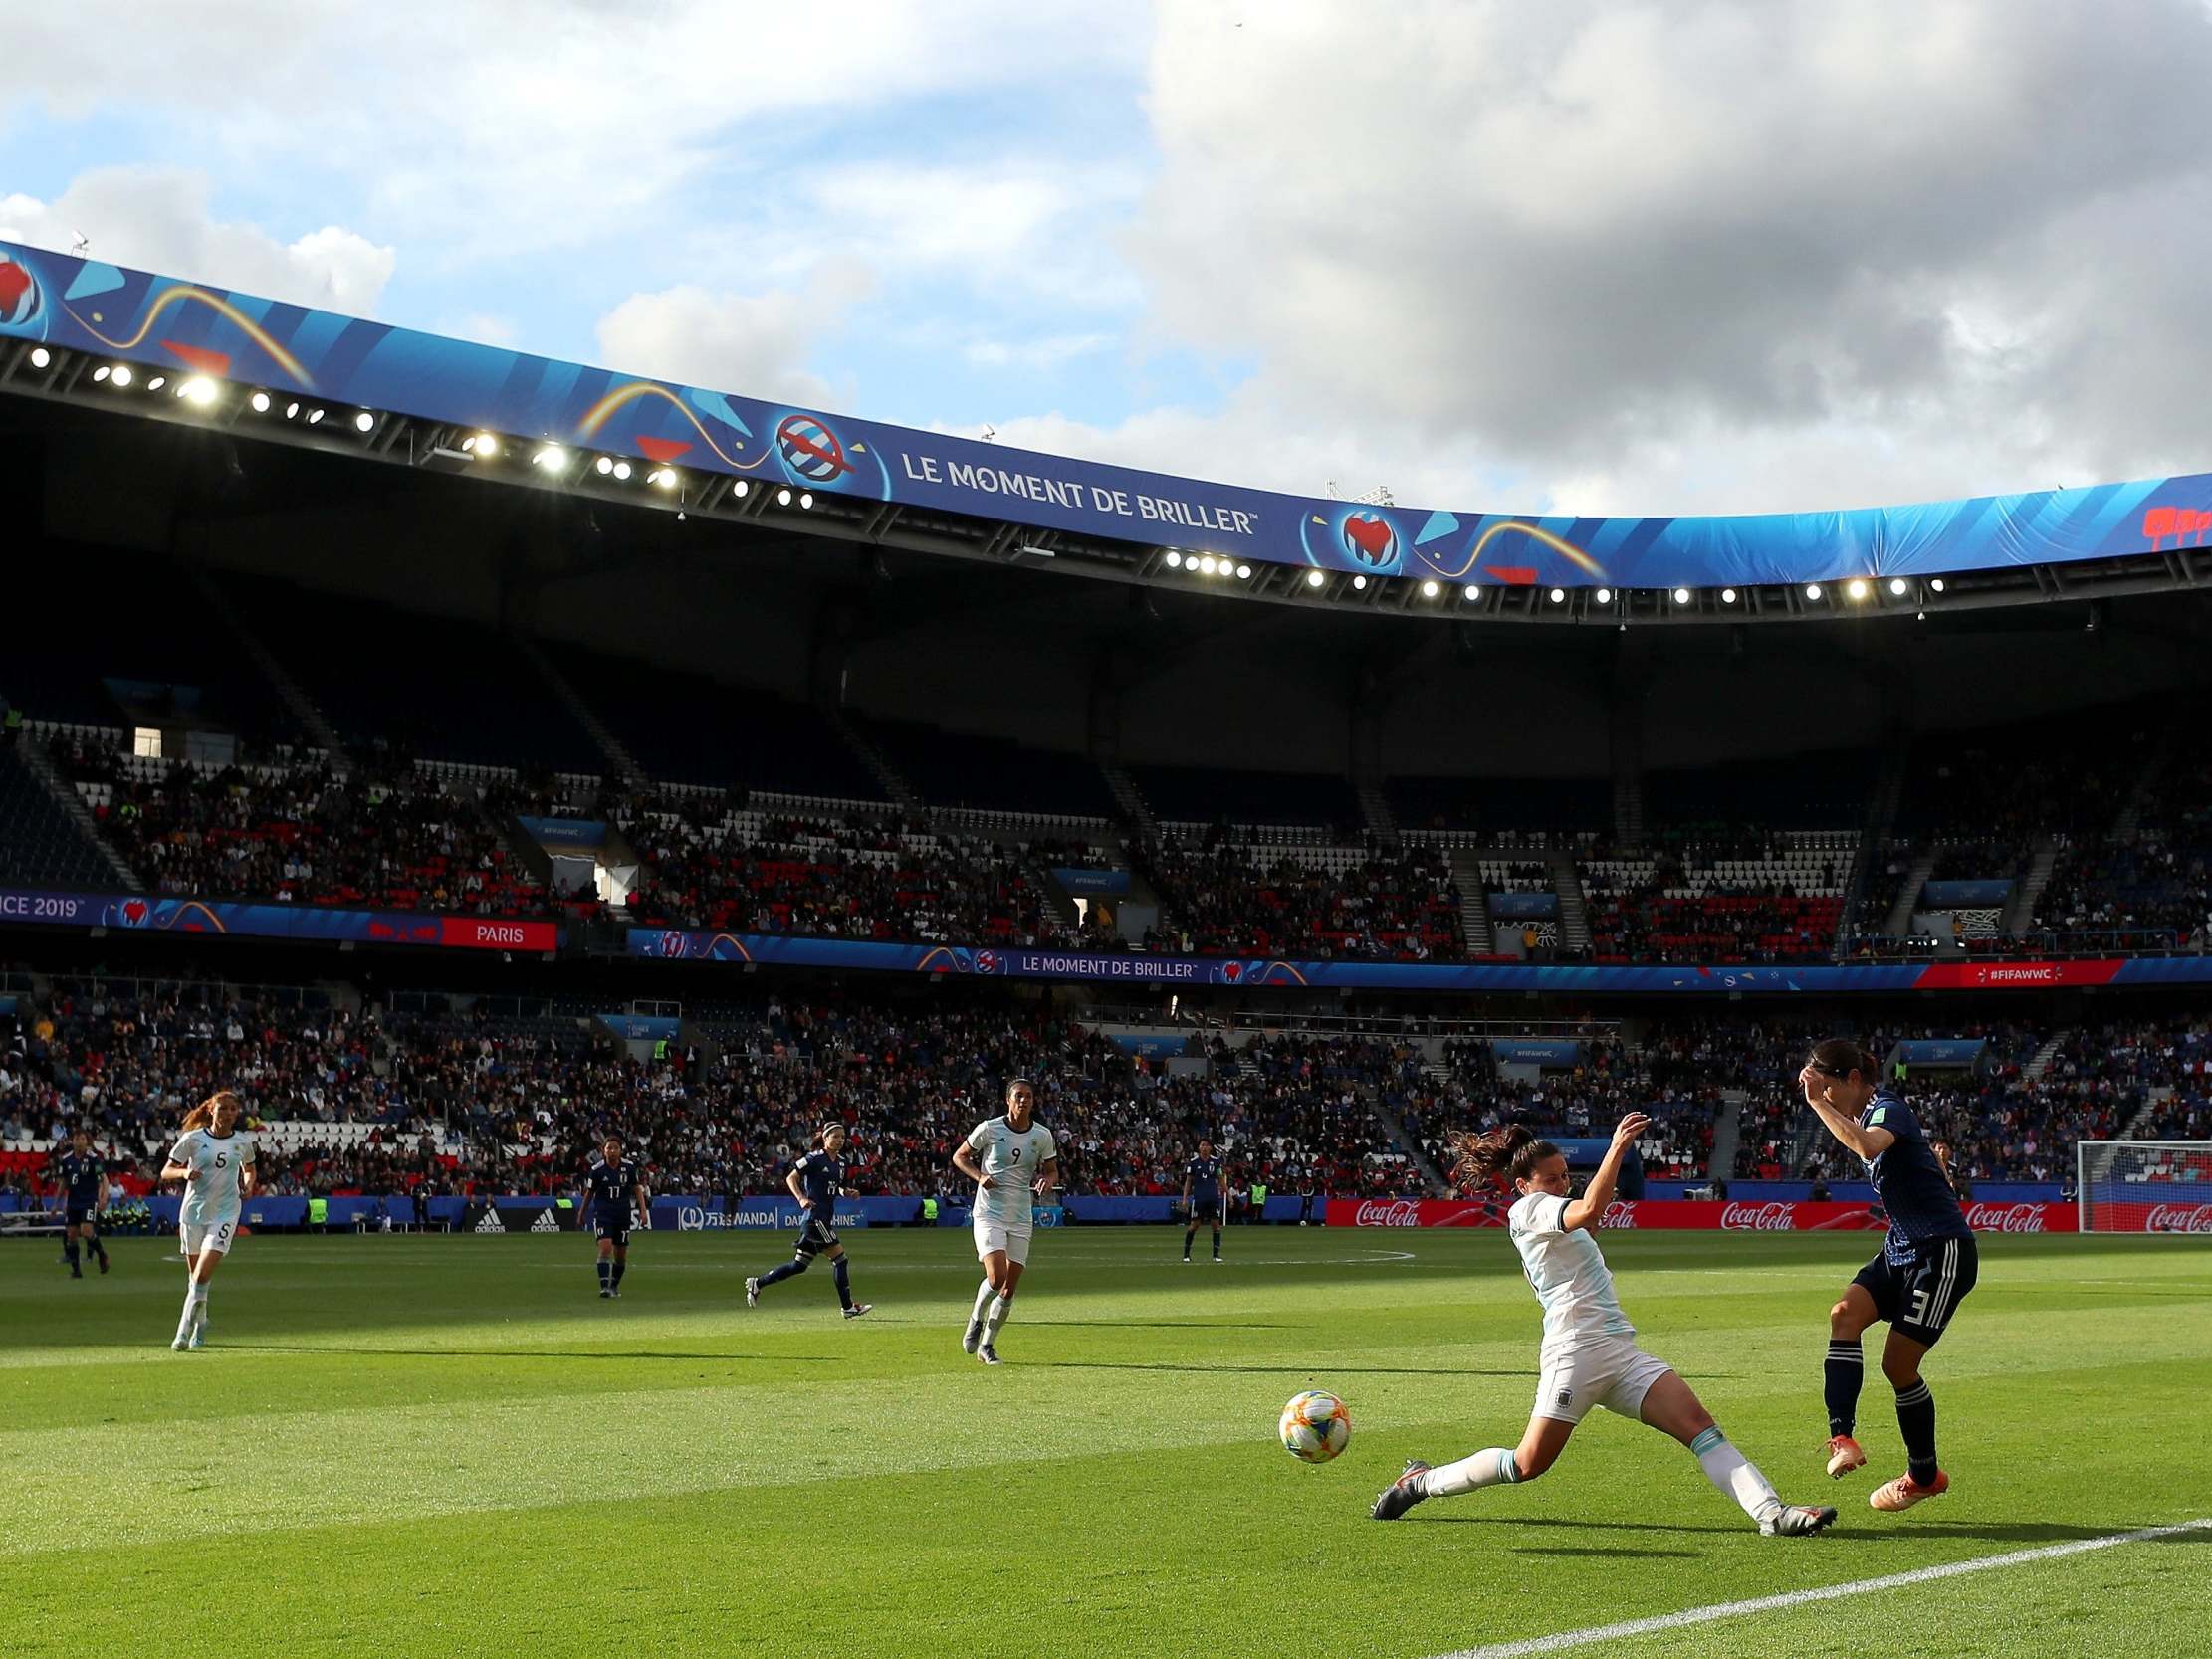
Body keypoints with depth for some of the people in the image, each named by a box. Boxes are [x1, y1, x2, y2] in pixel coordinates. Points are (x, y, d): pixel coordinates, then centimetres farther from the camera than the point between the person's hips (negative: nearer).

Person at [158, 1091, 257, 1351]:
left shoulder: (242, 1142, 4)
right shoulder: (192, 1139, -3)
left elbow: (249, 1169, 23)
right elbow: (166, 1172, 1)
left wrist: (248, 1186, 2)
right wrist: (184, 1173, -20)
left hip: (225, 1213, -1)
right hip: (194, 1211, 1)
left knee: (202, 1277, -16)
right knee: (194, 1276, 10)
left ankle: (184, 1332, -12)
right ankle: (200, 1324, 33)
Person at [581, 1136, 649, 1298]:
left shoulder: (629, 1167, -3)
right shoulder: (597, 1169, -8)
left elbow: (637, 1189, 6)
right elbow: (589, 1193, 4)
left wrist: (643, 1210, -2)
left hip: (623, 1214, 3)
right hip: (602, 1213, -3)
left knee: (621, 1255, 8)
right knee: (605, 1248, -20)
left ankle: (615, 1285, 27)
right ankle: (604, 1286, -18)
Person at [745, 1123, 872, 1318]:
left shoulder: (841, 1163, 15)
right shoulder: (815, 1159, -8)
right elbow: (791, 1178, -7)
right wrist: (801, 1198, -21)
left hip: (825, 1218, 9)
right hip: (813, 1216, -9)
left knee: (799, 1265, 9)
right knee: (839, 1257, -13)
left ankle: (757, 1284, 18)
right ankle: (848, 1307, -8)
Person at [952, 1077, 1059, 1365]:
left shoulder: (1042, 1135, 2)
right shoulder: (988, 1129, -6)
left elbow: (1052, 1171, 15)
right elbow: (959, 1156, 6)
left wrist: (1047, 1181, -9)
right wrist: (979, 1176, -12)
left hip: (1021, 1219, 4)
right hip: (989, 1213, -4)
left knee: (1009, 1289, 3)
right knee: (996, 1278, -21)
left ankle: (986, 1345, 20)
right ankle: (976, 1319, 10)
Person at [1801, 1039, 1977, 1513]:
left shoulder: (1888, 1109, -16)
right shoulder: (1869, 1114, 12)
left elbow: (1867, 1145, -39)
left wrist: (1817, 1101, -34)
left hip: (1943, 1251, -9)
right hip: (1902, 1250, 9)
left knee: (1899, 1364, -6)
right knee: (1845, 1313, -17)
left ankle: (1924, 1475, 14)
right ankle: (1842, 1438, -27)